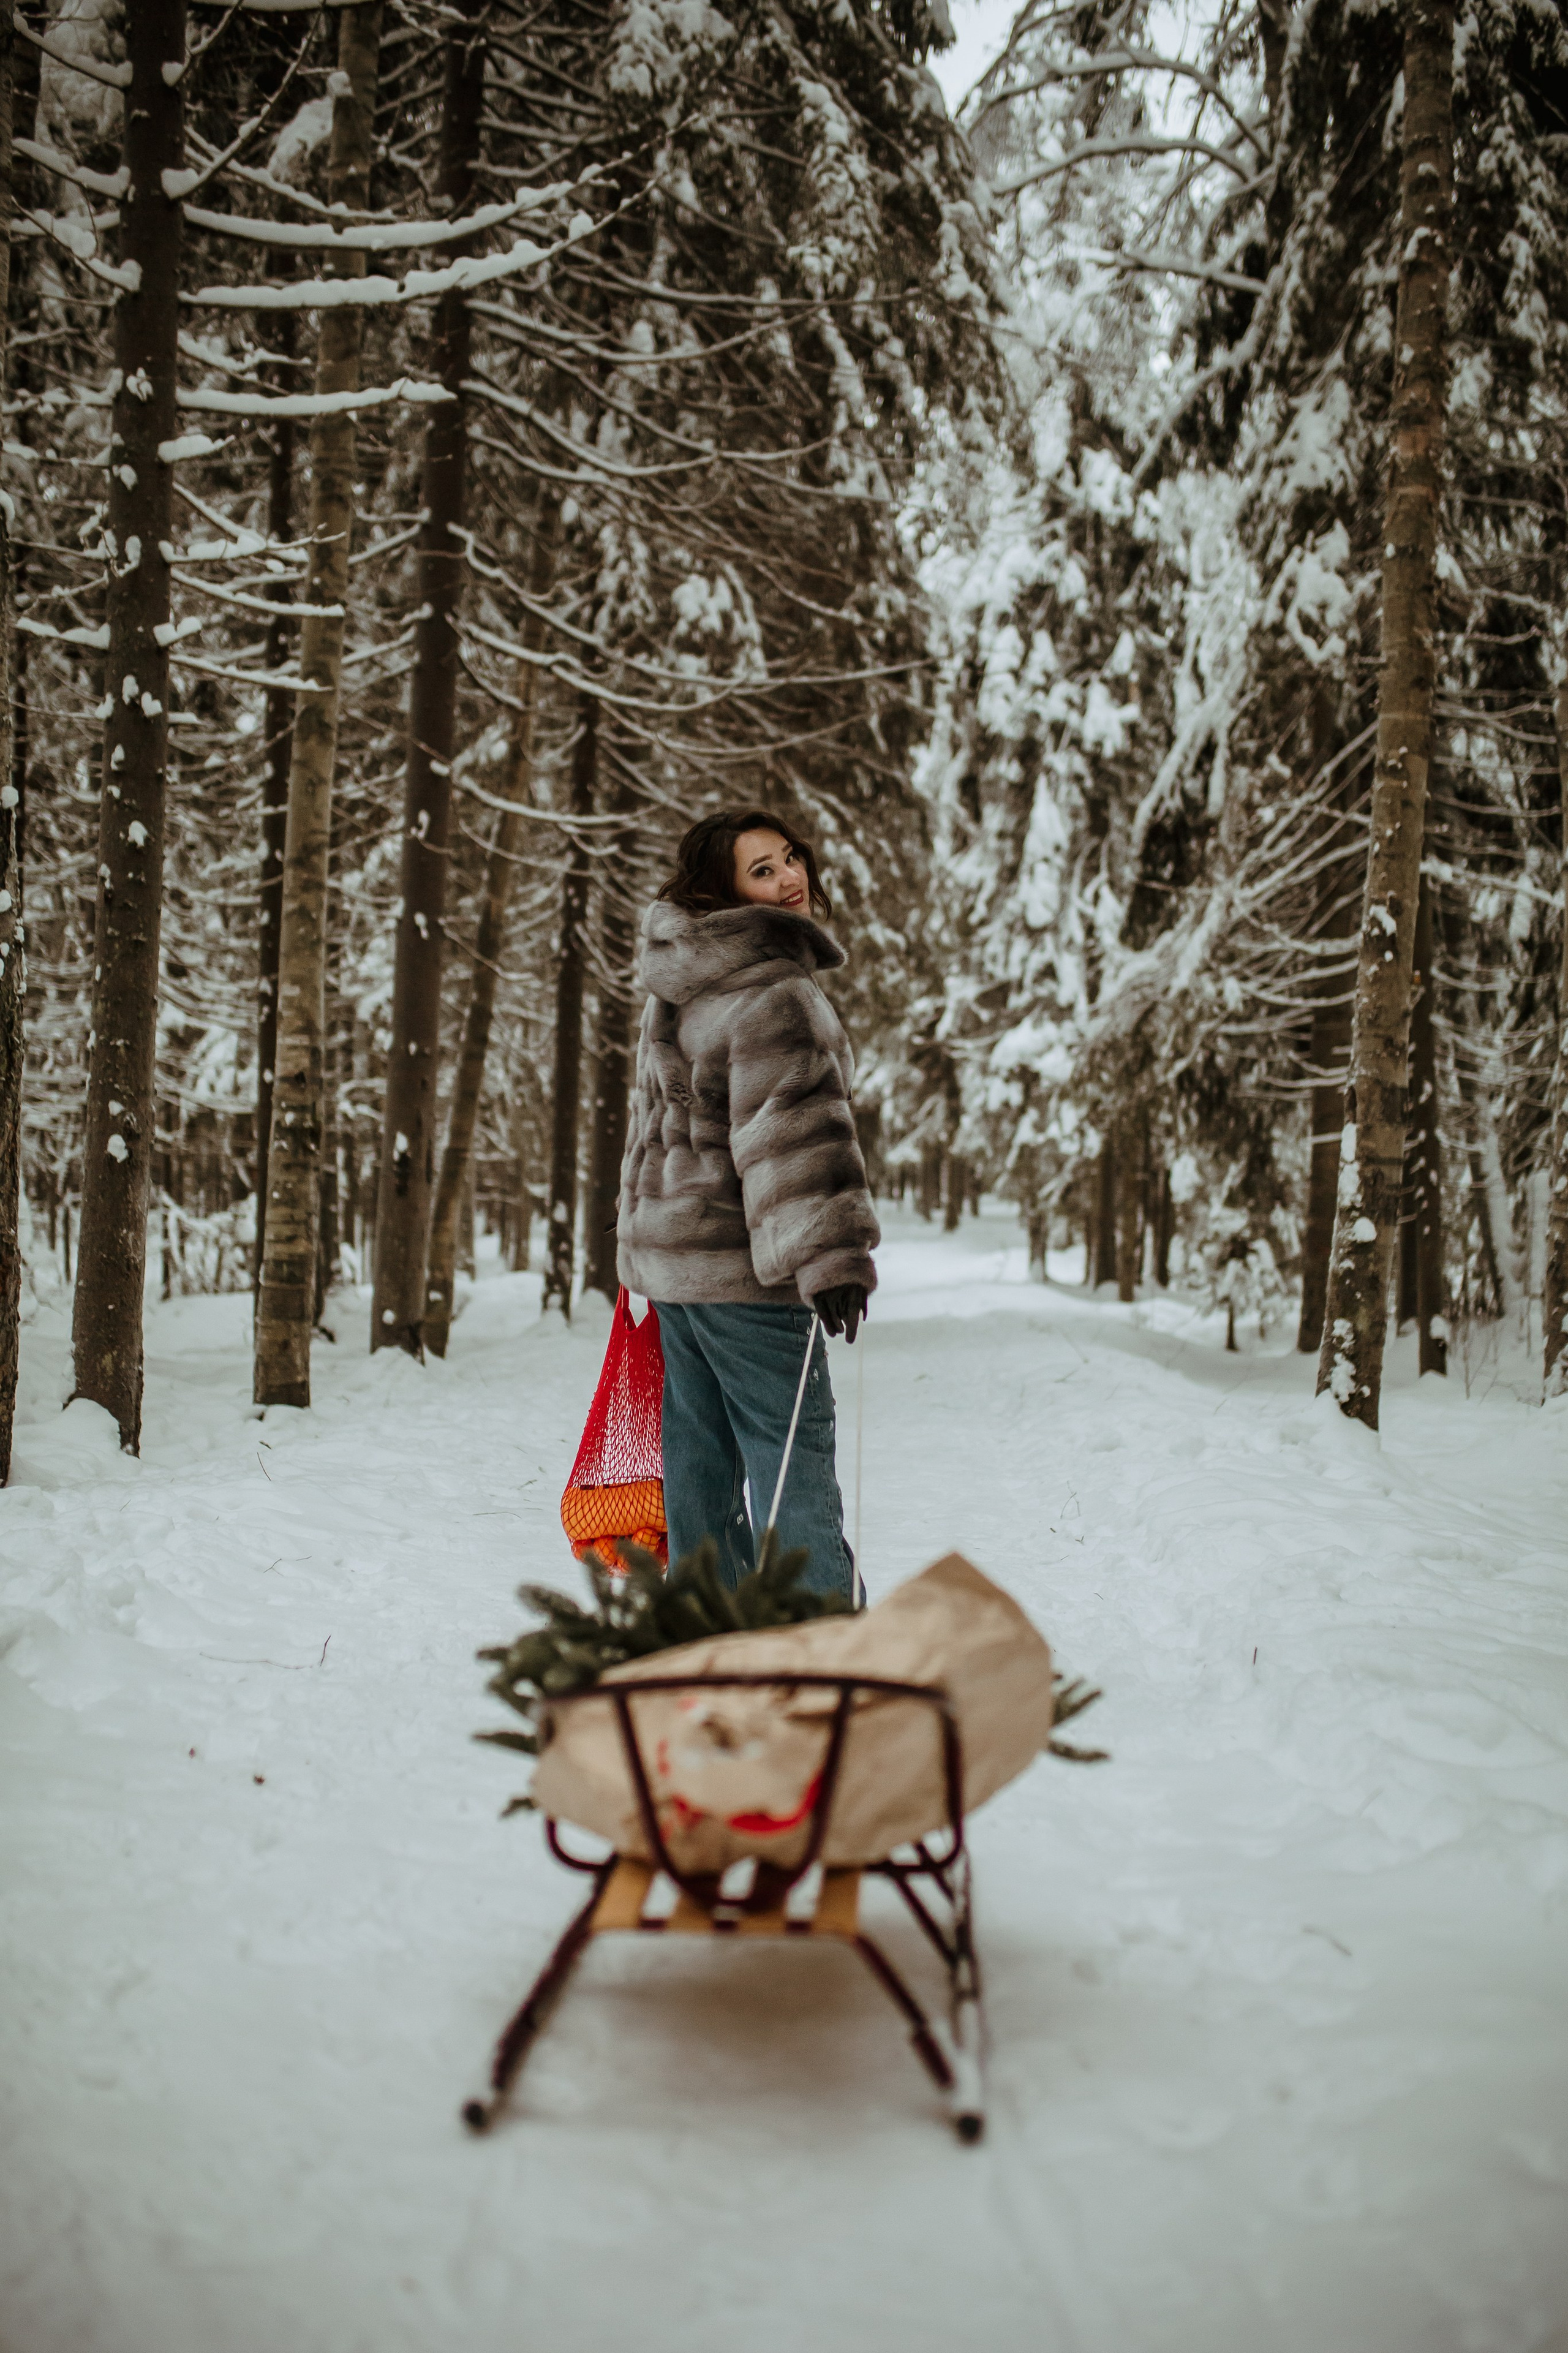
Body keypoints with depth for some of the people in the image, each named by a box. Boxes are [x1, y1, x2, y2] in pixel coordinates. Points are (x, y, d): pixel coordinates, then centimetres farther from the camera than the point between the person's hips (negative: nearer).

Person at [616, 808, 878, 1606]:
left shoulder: (682, 985, 15)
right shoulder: (773, 991, -16)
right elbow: (788, 1133, -24)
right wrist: (832, 1256, -26)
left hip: (666, 1244, 9)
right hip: (737, 1262, -9)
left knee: (702, 1451, 13)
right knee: (795, 1451, -6)